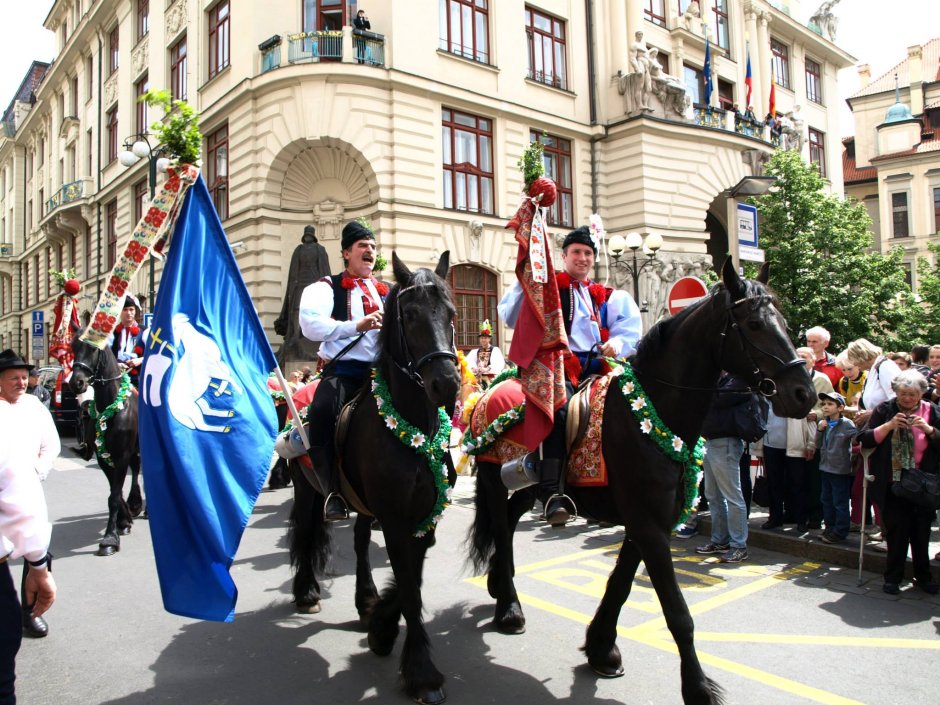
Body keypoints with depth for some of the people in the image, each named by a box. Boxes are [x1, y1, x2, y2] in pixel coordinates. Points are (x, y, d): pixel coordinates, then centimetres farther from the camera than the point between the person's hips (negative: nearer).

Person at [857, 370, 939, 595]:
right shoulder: (885, 410, 0)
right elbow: (865, 440, -6)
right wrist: (889, 425, -17)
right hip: (892, 483, -1)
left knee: (922, 530, 9)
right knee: (896, 529, 1)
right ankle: (893, 576, 13)